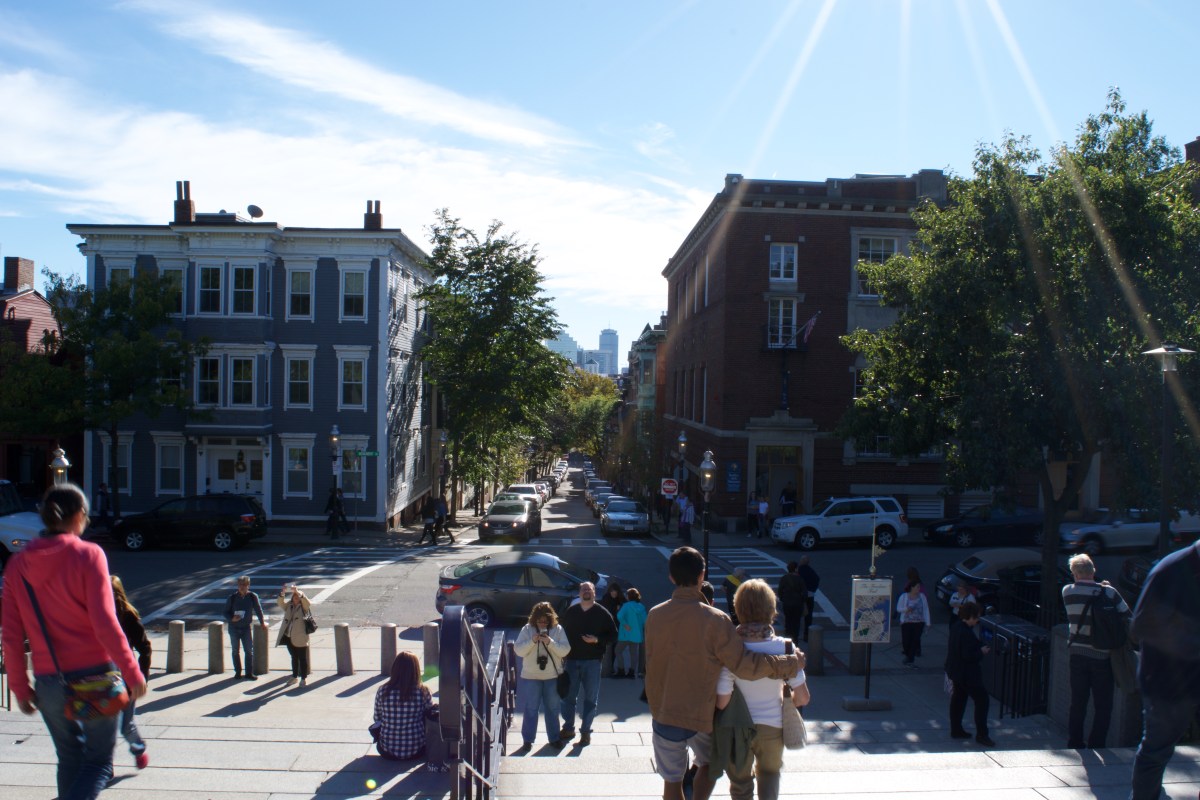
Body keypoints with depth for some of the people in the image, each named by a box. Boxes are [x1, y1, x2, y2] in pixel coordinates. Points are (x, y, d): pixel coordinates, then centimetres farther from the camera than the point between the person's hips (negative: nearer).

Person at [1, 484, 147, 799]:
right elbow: (105, 624, -16)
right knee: (99, 760, 7)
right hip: (94, 676, -4)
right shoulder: (88, 554, -11)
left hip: (48, 682, 4)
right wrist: (132, 673, -9)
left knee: (70, 758, 21)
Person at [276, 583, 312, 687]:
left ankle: (304, 678, 12)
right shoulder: (288, 605, 8)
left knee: (302, 658, 2)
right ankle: (295, 676, 30)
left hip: (300, 638, -4)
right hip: (289, 637, 5)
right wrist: (282, 592, -26)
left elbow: (306, 601, -24)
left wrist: (298, 592, -37)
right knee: (294, 657, 18)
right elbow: (280, 602, -8)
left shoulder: (304, 606, -3)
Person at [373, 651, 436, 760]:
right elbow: (432, 713, 2)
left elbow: (377, 718, 3)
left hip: (388, 753, 1)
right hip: (416, 751, -1)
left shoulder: (382, 691, -12)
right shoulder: (423, 691, -15)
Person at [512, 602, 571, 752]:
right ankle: (528, 740, 15)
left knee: (552, 708, 12)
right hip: (531, 677, -1)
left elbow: (565, 650, -8)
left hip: (552, 677, 1)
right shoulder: (527, 629, -4)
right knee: (530, 709, 4)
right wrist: (532, 641, -22)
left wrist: (550, 642, -23)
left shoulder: (558, 629, -3)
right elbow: (518, 650, -7)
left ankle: (554, 738, 25)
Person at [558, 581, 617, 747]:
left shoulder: (602, 613, -1)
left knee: (591, 698, 4)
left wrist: (597, 640, -16)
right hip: (572, 660, 2)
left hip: (592, 662, -2)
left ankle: (585, 731, 14)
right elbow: (563, 634, 11)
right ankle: (568, 728, 23)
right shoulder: (570, 612, 6)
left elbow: (613, 635, 0)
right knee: (568, 696, 8)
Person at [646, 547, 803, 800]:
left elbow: (651, 663, 6)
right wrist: (791, 664, -11)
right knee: (709, 764, 25)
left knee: (672, 778, 15)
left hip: (663, 714, 2)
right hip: (702, 714, -2)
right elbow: (743, 665, -20)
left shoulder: (654, 615, -5)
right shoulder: (714, 619, -18)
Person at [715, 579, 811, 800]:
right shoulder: (784, 647, -17)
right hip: (773, 726, 1)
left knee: (740, 782, 23)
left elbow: (721, 702, -19)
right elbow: (803, 697, -12)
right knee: (769, 773, 29)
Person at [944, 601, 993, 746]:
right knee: (982, 699, -2)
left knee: (958, 699, 18)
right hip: (966, 673, -10)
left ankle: (956, 729, 27)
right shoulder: (966, 633, -27)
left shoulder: (955, 627, 5)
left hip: (956, 671, 10)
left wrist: (980, 648, 12)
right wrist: (981, 651, -12)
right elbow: (968, 655, -27)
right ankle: (981, 734, 2)